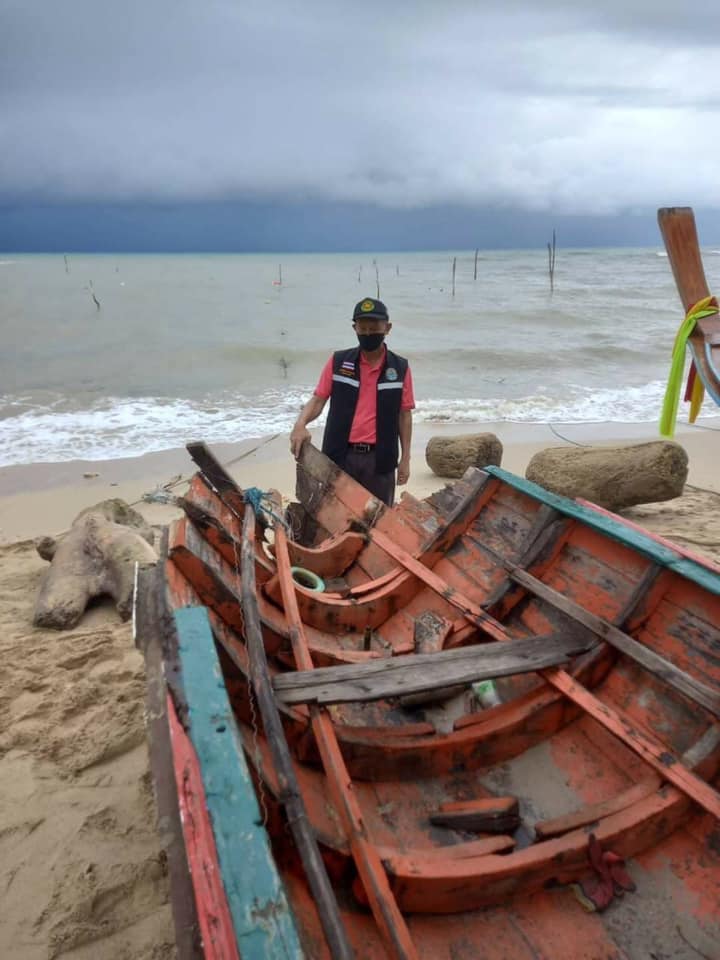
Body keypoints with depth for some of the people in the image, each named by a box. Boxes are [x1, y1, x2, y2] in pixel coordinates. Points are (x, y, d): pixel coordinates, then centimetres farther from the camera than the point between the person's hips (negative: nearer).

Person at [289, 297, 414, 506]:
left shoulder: (400, 368, 2)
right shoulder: (337, 362, 2)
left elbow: (404, 415, 5)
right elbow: (317, 401, 2)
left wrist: (405, 457, 4)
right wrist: (300, 425, -18)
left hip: (379, 459, 0)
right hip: (341, 457, 0)